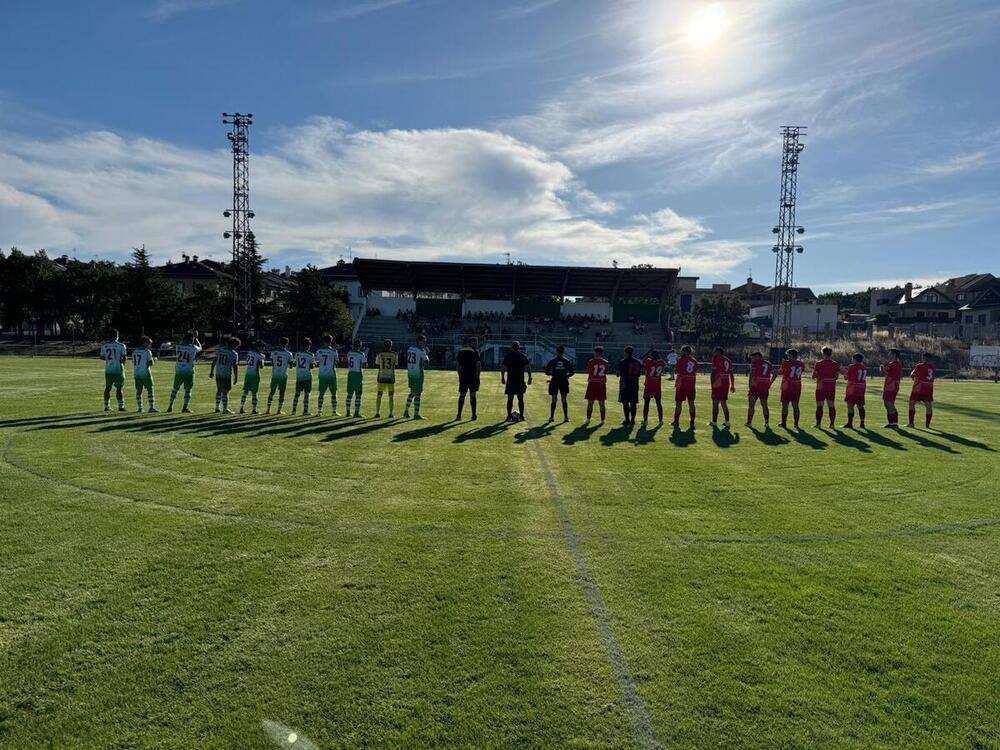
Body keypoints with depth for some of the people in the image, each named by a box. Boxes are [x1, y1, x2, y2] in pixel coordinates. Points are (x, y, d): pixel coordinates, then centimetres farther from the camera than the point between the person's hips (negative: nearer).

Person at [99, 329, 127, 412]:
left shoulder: (104, 345, 2)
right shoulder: (121, 345, -8)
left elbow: (102, 357, 7)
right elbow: (124, 358, -8)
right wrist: (122, 362, 12)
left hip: (108, 369, 3)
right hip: (118, 369, -3)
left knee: (107, 388, 11)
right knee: (119, 388, 1)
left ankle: (106, 406, 14)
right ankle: (121, 406, 1)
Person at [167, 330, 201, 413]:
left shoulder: (178, 347, -1)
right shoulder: (193, 348, -9)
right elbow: (200, 348, 14)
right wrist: (196, 339, 24)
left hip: (178, 371, 3)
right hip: (188, 372, -3)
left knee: (175, 389, 16)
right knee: (188, 390, 8)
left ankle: (170, 406, 21)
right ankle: (185, 408, 7)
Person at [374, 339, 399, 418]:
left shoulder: (379, 354, -2)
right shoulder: (394, 354, -4)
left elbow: (377, 365, 7)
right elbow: (396, 365, 5)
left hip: (381, 377, 1)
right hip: (391, 377, 0)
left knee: (379, 395, 9)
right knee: (391, 396, 8)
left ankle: (377, 413, 5)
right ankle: (391, 413, 4)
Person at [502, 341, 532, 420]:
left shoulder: (508, 356, 3)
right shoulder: (523, 356, 2)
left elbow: (502, 368, 0)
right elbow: (528, 368, -3)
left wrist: (502, 378, 7)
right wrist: (530, 378, 1)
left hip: (510, 381, 0)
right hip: (520, 381, 0)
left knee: (510, 399, 5)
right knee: (520, 398, 6)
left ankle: (509, 415, 5)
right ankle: (521, 415, 6)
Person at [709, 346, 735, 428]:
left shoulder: (716, 359, -6)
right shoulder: (728, 360, 14)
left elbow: (713, 372, -12)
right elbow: (731, 374, 16)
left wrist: (712, 384, -9)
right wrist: (732, 386, 21)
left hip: (718, 384, -7)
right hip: (726, 384, 7)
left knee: (715, 403, 0)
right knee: (724, 403, 15)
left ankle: (714, 422, 3)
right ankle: (727, 422, 15)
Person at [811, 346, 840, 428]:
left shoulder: (818, 363, -5)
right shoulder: (835, 364, 4)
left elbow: (813, 376, -3)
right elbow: (837, 376, 5)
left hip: (821, 387, -3)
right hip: (832, 387, 3)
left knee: (819, 406, -1)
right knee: (831, 405, 6)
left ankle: (818, 423, -2)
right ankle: (832, 423, 7)